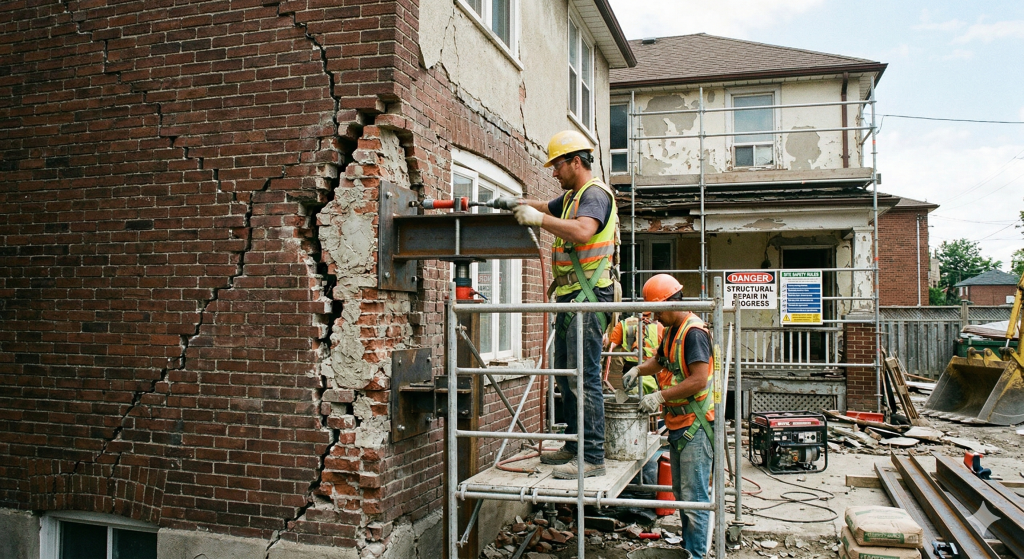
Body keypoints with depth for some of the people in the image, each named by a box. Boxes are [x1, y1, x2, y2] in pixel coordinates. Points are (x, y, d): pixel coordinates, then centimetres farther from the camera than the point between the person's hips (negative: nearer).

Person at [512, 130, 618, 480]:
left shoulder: (595, 194, -10)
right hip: (570, 297, 11)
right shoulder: (572, 197, 20)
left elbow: (582, 231, -29)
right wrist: (522, 205, 18)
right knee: (565, 374, 14)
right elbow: (548, 208, 38)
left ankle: (593, 458, -7)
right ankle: (574, 447, 23)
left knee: (585, 377, -11)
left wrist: (539, 219, -22)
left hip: (588, 296, -11)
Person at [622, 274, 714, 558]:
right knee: (681, 493, 18)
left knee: (694, 496, -6)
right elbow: (660, 360, 30)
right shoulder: (672, 330, 14)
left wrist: (661, 397, -22)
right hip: (677, 423, 10)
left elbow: (699, 380, -24)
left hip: (695, 425, -10)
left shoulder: (694, 332, -17)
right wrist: (639, 369, 10)